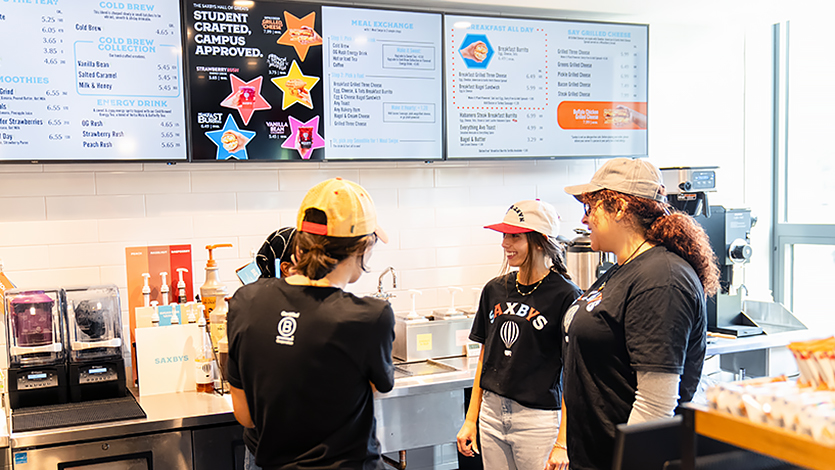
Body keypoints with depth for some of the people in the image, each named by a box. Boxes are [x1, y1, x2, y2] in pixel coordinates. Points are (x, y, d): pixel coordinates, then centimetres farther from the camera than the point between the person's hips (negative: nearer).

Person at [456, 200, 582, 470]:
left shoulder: (564, 296, -12)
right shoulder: (495, 290, 6)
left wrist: (562, 443, -14)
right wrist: (471, 420, 12)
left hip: (538, 418, -5)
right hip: (491, 412, 5)